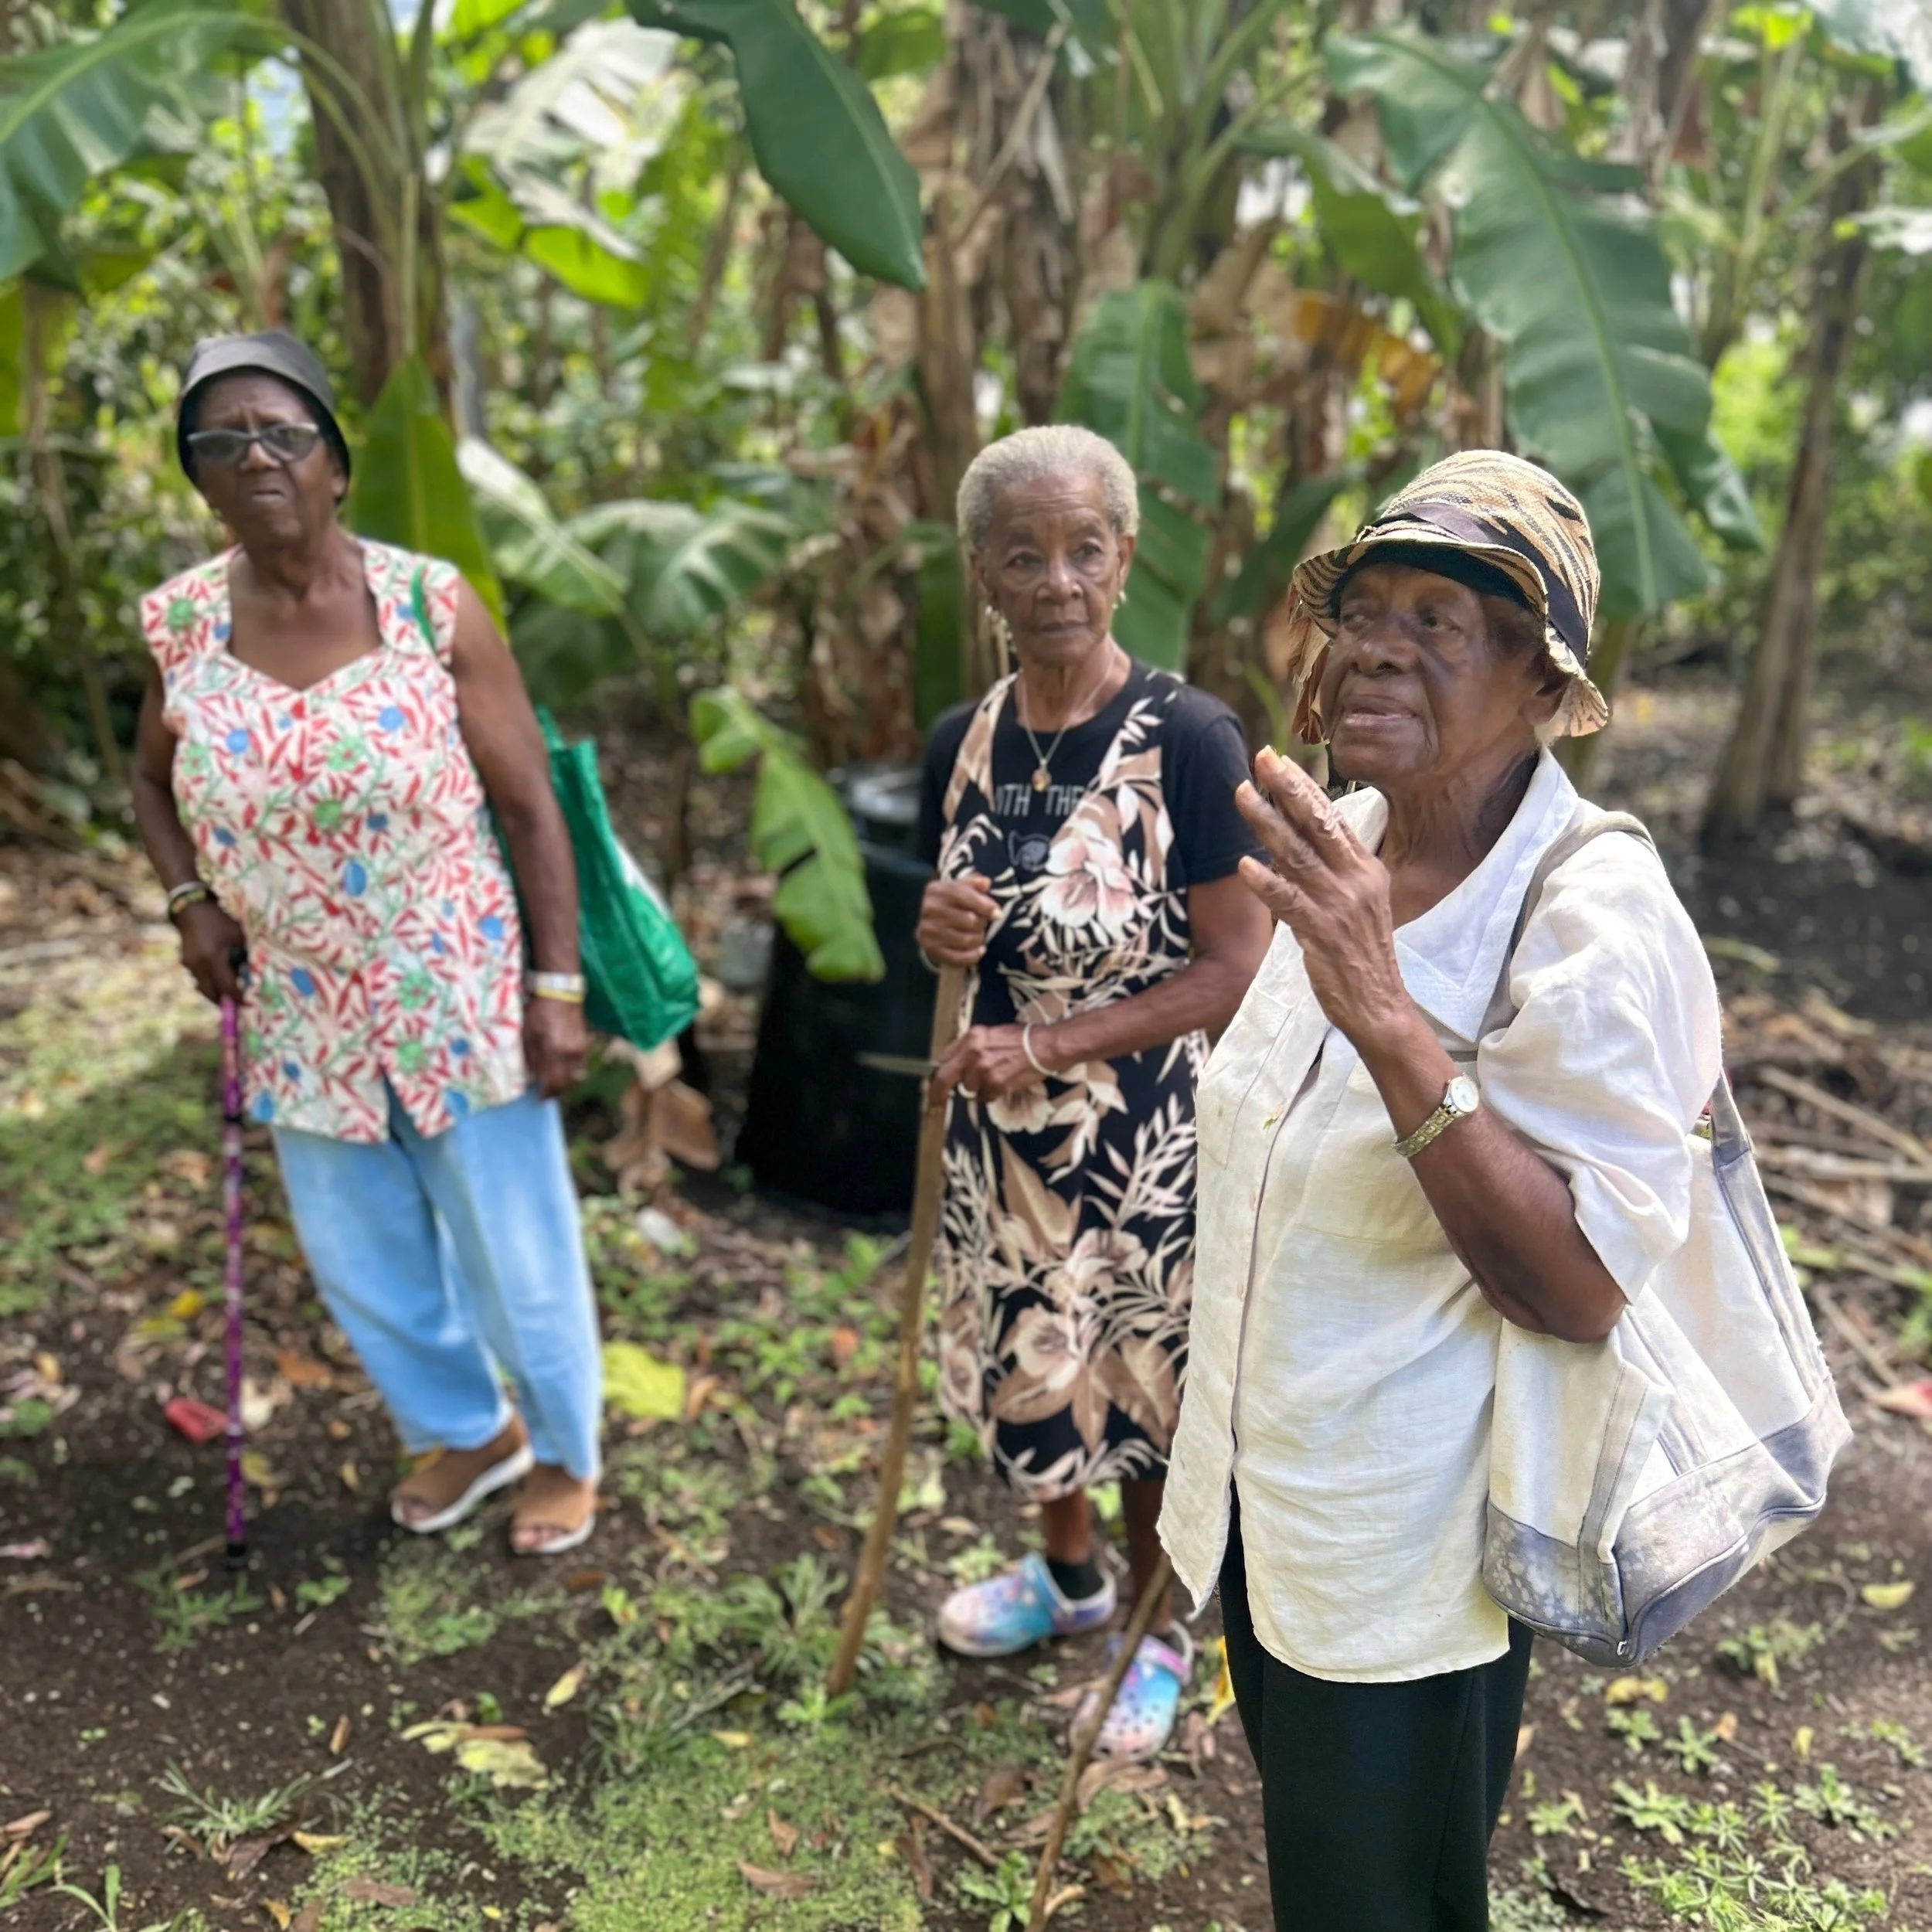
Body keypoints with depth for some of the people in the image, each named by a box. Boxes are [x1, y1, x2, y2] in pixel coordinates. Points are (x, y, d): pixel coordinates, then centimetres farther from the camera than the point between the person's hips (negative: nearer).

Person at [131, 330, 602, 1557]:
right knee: (361, 1260, 20)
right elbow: (153, 782, 16)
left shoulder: (432, 604, -13)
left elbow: (531, 809, -9)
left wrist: (558, 987, -11)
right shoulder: (182, 622, -3)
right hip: (304, 1018, 4)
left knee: (514, 1251, 12)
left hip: (460, 1001, -4)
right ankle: (466, 1432, 47)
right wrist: (190, 902, -2)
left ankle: (564, 1453, 39)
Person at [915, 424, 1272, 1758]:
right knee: (1026, 1363, 21)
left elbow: (1234, 970, -17)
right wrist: (942, 937, -11)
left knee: (1149, 1388, 12)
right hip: (1000, 1132, 6)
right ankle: (1069, 1576, 49)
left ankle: (1162, 1627, 39)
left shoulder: (1188, 741, -18)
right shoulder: (964, 743, 0)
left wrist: (1049, 1049, -21)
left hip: (1145, 1139, -5)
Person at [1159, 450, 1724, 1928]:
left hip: (1408, 1556, -7)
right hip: (1263, 1491, 7)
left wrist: (1384, 1015, -39)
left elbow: (1584, 1290, -31)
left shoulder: (1595, 920, -26)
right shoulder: (1348, 850, -2)